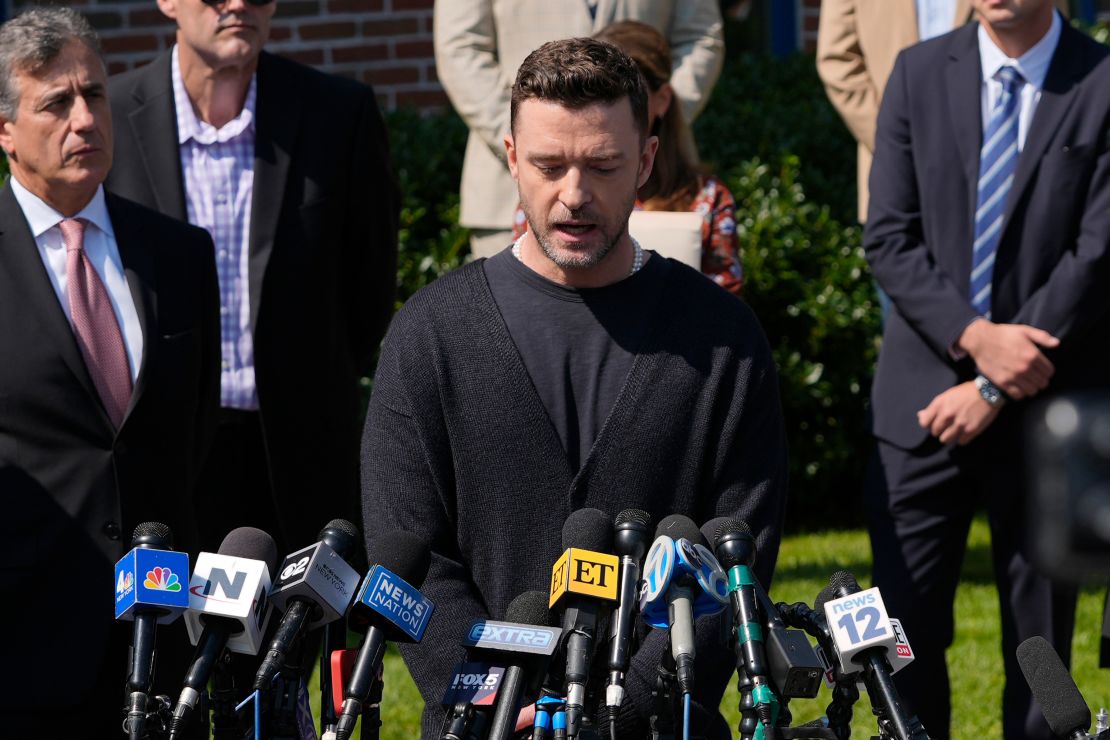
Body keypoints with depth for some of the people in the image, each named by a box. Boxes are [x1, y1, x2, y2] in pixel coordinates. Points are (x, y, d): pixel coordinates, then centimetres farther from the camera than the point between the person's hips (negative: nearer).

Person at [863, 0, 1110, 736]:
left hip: (1045, 402, -2)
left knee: (1041, 638, 6)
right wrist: (974, 336, -14)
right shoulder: (920, 73, 5)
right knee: (906, 623, -1)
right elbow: (889, 238, 1)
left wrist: (996, 388, -11)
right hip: (925, 397, 2)